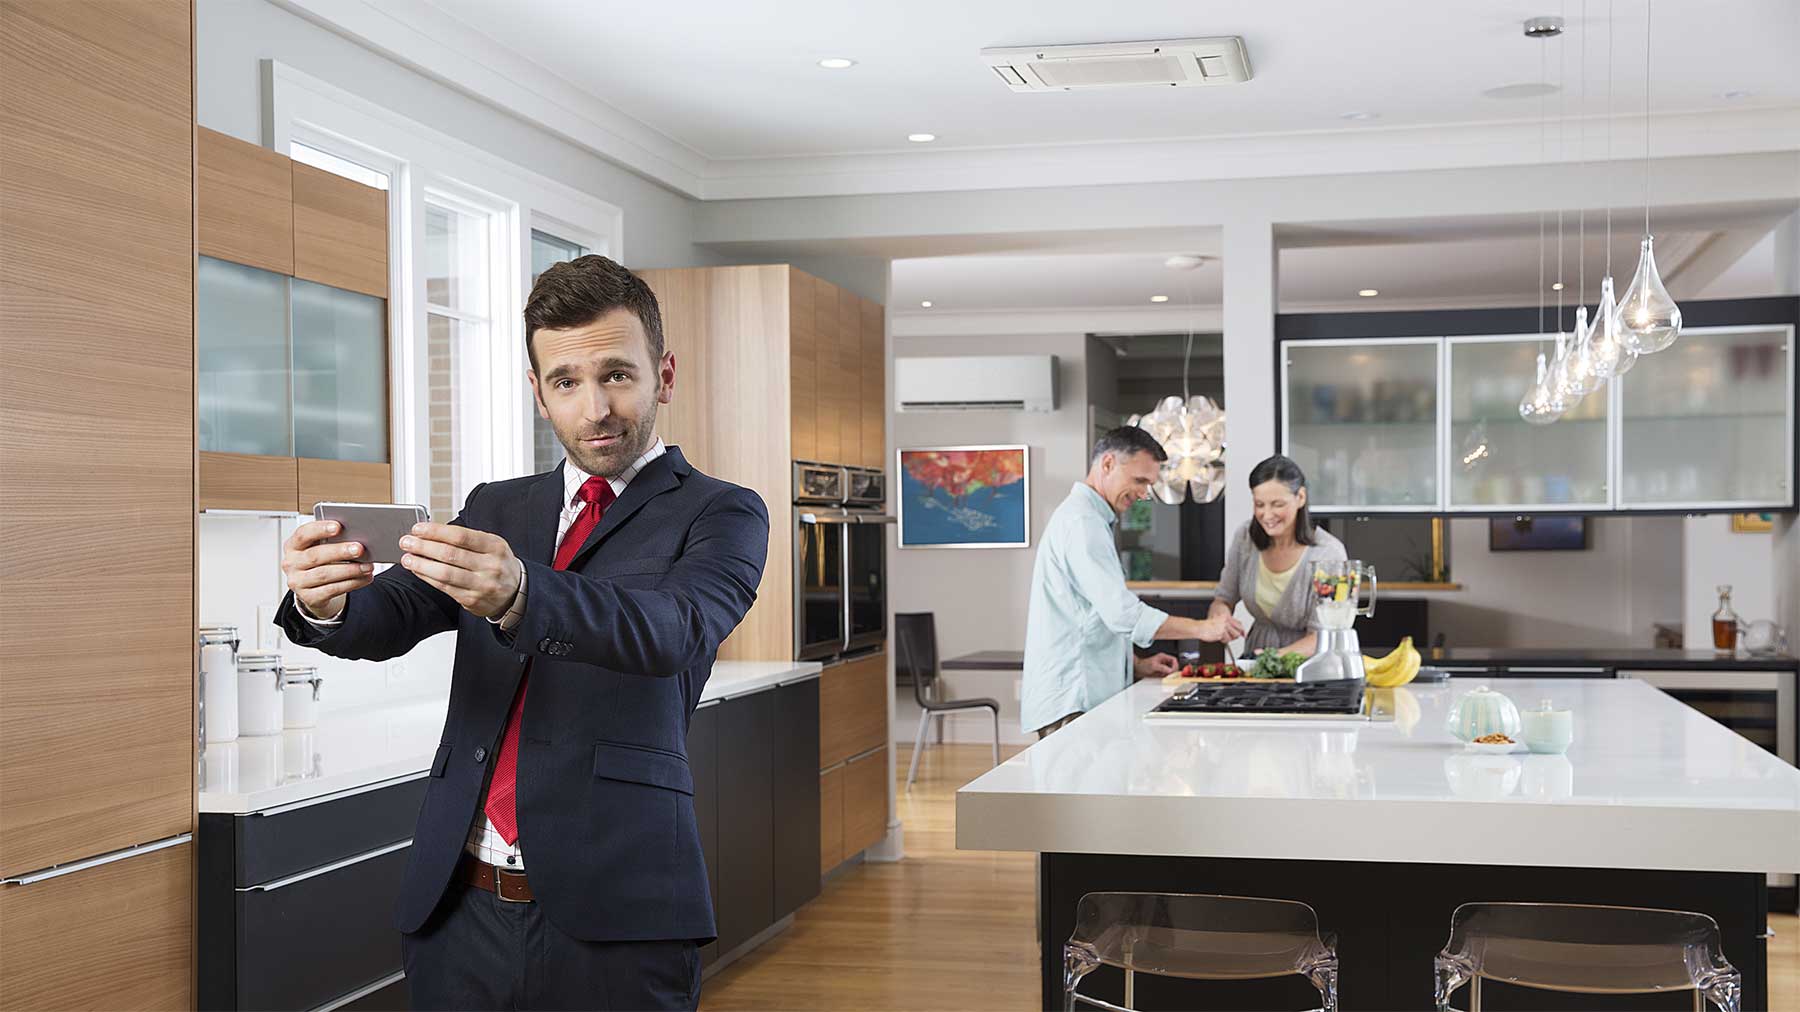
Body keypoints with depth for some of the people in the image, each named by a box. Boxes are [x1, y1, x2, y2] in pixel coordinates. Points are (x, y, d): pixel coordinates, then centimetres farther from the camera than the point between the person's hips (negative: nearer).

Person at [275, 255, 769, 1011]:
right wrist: (323, 600, -23)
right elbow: (389, 619, 1)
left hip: (611, 921, -4)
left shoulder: (722, 516, -1)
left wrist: (518, 594, -39)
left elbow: (670, 631, -21)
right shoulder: (494, 509, 14)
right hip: (457, 910, 5)